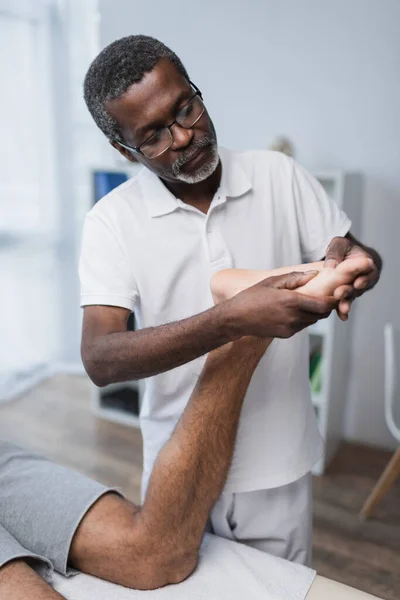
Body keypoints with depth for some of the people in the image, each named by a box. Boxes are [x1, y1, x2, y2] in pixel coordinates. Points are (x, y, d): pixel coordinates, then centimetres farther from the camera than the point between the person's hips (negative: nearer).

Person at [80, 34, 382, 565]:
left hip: (279, 464, 1)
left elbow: (366, 259, 1)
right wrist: (230, 320, -34)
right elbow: (99, 360, -21)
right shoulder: (112, 220, -11)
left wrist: (351, 261, -24)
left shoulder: (279, 176, -5)